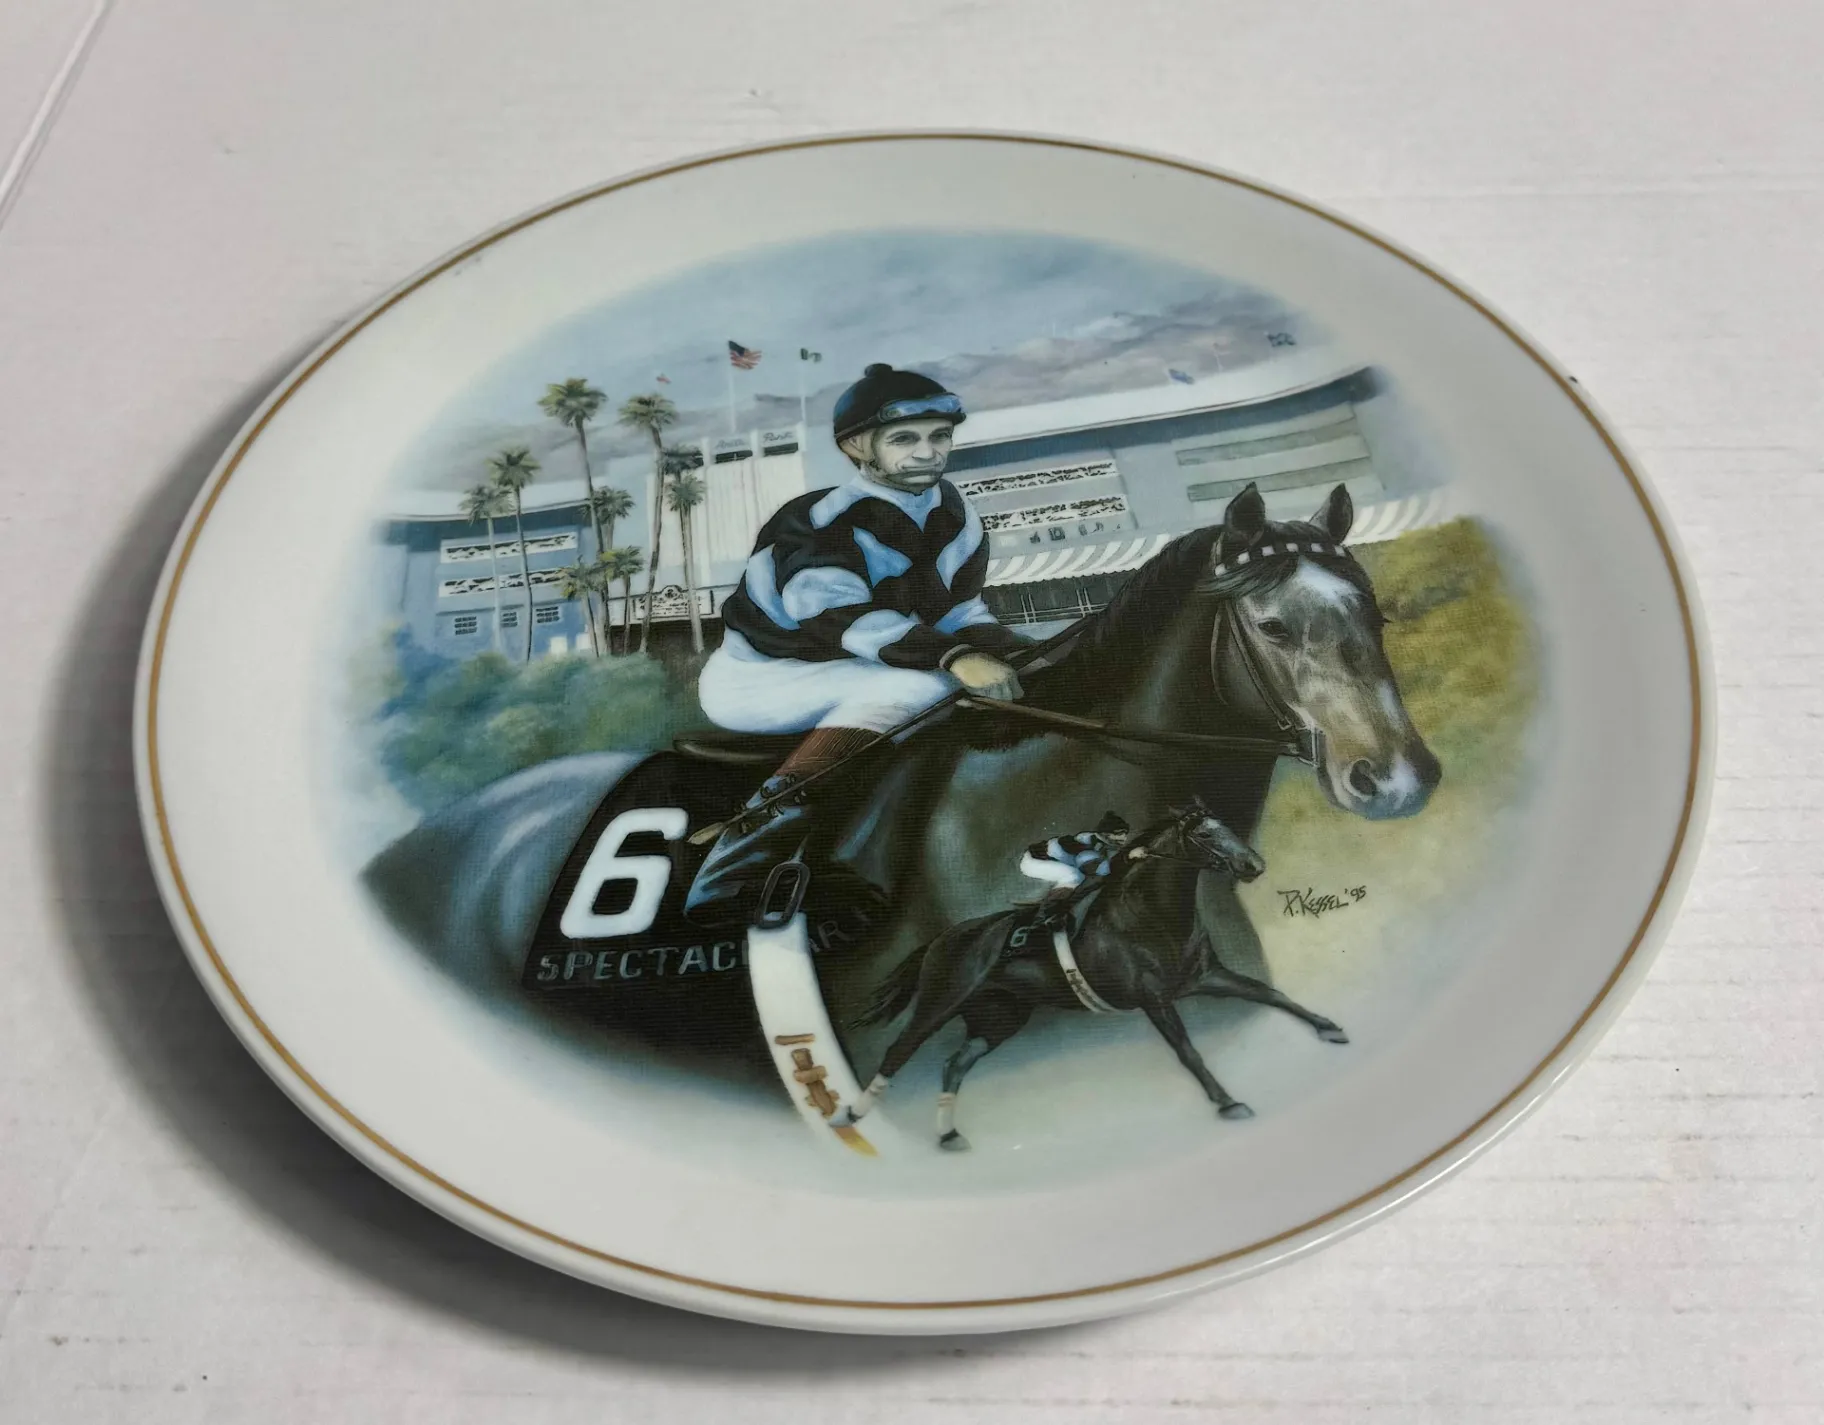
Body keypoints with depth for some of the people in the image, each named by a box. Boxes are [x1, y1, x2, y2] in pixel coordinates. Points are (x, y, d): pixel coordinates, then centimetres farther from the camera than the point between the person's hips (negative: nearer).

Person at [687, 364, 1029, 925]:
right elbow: (840, 613, -35)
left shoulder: (957, 519, 3)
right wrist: (954, 658, -45)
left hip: (848, 675, 8)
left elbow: (960, 611, 5)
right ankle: (773, 812, -43)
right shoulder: (821, 522, -20)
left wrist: (1017, 654, -16)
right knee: (915, 685, -30)